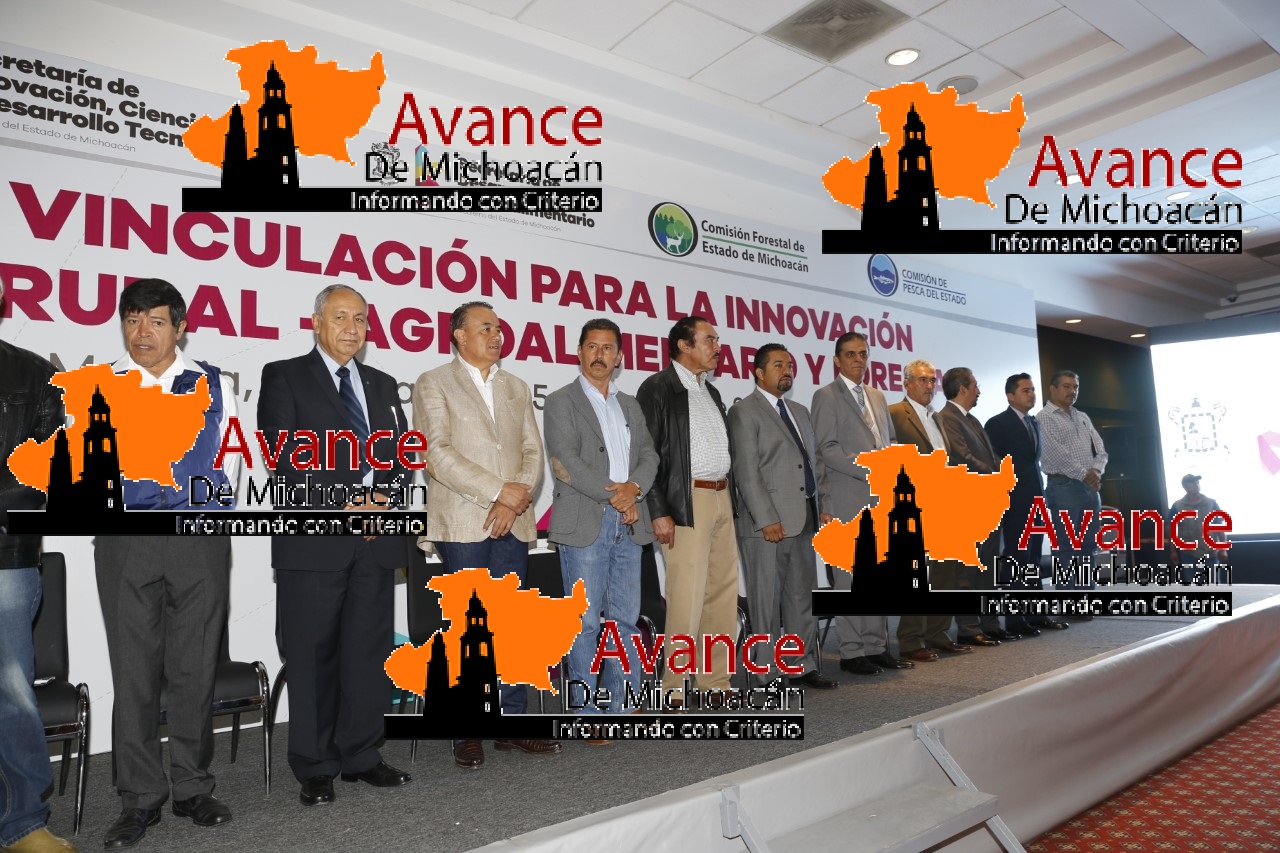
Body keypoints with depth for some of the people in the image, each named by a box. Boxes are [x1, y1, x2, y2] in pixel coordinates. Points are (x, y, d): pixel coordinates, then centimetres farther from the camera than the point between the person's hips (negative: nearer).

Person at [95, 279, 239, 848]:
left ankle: (193, 789, 19)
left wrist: (200, 510, -2)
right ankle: (140, 799, 16)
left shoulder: (212, 385, 8)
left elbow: (228, 463, 6)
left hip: (201, 542, 0)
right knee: (134, 670, 4)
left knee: (196, 668, 6)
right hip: (125, 543, 0)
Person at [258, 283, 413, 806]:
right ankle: (314, 768, 17)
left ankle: (361, 756, 21)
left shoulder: (382, 384, 17)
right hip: (314, 540, -4)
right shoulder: (284, 376, 3)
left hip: (376, 536, 4)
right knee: (312, 656, 4)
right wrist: (342, 506, -14)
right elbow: (284, 455, -8)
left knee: (368, 651, 8)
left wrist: (381, 499, -6)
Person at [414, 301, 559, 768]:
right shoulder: (434, 384, 2)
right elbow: (436, 452, -10)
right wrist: (497, 492, -15)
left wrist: (515, 501, -7)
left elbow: (533, 450, 10)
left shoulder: (516, 388, 17)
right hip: (462, 524, -4)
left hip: (513, 524, 4)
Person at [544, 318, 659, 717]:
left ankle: (623, 705, 19)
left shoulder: (631, 405, 19)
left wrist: (633, 487, -10)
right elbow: (566, 462, -10)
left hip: (629, 523, 5)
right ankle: (589, 711, 9)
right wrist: (614, 495, -12)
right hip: (584, 523, -5)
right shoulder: (561, 402, 1)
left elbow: (649, 456, 10)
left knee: (625, 618, 9)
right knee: (586, 621, -1)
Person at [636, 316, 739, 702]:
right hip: (686, 501, -8)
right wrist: (659, 512, -16)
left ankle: (716, 680, 19)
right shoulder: (657, 389, -5)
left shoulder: (710, 391, 19)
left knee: (724, 592, 9)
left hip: (721, 498, 8)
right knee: (687, 597, -8)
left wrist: (729, 498, 14)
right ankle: (674, 690, 3)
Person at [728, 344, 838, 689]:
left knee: (802, 598, 12)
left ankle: (803, 666, 22)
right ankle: (767, 673, 10)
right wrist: (767, 519, -16)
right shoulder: (745, 411, -4)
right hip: (767, 523, -7)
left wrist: (819, 508, 12)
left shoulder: (799, 411, 20)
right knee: (767, 601, 1)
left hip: (803, 519, 7)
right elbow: (746, 471, -11)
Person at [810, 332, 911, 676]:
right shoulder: (826, 396, -2)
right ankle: (852, 652, 6)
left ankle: (877, 647, 17)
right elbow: (827, 450, -11)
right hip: (848, 502, -6)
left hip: (881, 499, 7)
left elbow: (889, 442, 22)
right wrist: (871, 471, -15)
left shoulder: (877, 397, 19)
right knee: (852, 578, -2)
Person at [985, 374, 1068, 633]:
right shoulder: (997, 424, -6)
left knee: (1033, 559, 10)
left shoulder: (1034, 423, 17)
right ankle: (1015, 619, 1)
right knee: (1017, 559, -4)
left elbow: (1034, 460, 19)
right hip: (1014, 502, -7)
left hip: (1035, 500, 7)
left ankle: (1037, 614, 16)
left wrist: (1040, 493, 11)